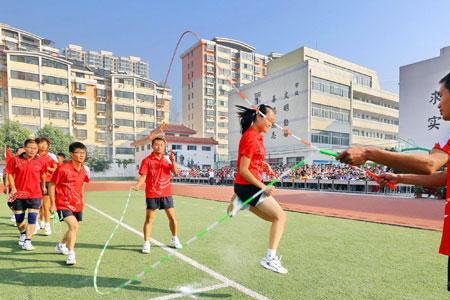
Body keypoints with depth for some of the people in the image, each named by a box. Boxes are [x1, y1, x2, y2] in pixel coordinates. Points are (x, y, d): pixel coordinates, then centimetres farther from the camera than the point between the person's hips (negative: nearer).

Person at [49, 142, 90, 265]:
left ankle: (61, 246, 48)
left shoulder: (83, 170, 2)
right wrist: (52, 203, -8)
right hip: (64, 204, -7)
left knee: (74, 228, 21)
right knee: (74, 226, -22)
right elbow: (52, 185, -8)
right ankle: (71, 255, -11)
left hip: (77, 204, 7)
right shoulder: (63, 168, -16)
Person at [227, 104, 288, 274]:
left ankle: (241, 202, 10)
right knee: (281, 216, -4)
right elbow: (243, 170, -21)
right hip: (247, 186, -9)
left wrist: (264, 165, 8)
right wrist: (263, 187, -18)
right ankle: (270, 258, 1)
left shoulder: (257, 136, 10)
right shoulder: (250, 137, -19)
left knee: (274, 218, 18)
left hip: (252, 186, 9)